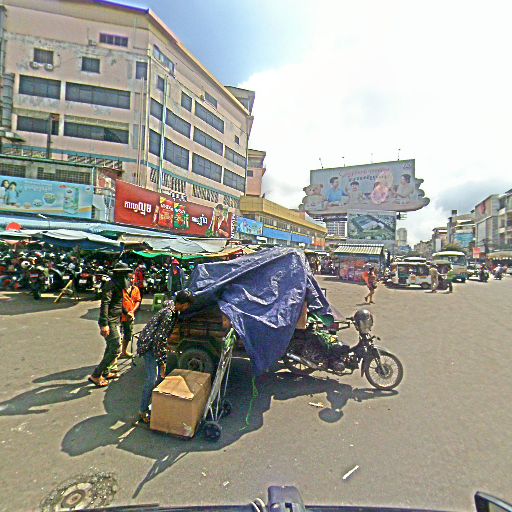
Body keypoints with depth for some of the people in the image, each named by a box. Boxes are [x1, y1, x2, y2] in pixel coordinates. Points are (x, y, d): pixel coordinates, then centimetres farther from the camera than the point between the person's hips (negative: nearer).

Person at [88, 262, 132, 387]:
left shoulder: (119, 285, 13)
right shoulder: (111, 284, -17)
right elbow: (104, 304, -25)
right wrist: (104, 324, -30)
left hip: (115, 321, 10)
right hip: (110, 322, -10)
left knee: (111, 347, 19)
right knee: (115, 349, -7)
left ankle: (105, 372, 33)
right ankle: (95, 375, 4)